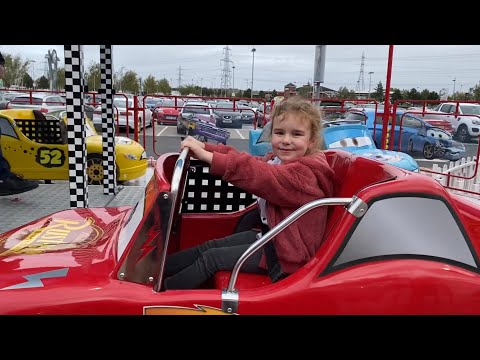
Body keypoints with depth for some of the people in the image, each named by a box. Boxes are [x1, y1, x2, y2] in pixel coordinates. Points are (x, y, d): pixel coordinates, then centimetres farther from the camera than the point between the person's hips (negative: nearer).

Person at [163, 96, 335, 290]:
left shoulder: (307, 173, -26)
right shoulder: (278, 160, 4)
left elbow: (263, 177, -38)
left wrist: (209, 157, -42)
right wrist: (205, 147, -14)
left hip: (286, 254, -8)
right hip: (268, 235, 9)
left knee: (212, 258, -8)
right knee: (210, 246, 6)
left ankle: (162, 290, 6)